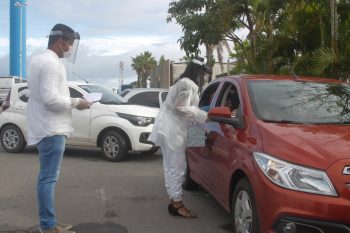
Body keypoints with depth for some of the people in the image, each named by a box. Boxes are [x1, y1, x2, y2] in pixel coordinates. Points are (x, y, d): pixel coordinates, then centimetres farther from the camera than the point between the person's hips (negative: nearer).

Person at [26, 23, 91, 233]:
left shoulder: (38, 59, 15)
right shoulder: (51, 63, -17)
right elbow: (50, 98, -25)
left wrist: (70, 101, 15)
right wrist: (76, 103, -13)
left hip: (44, 126, 11)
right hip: (51, 129, -11)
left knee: (46, 177, 14)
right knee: (49, 178, -5)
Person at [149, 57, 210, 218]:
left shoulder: (183, 83, 21)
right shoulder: (188, 84, -12)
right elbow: (182, 108, -18)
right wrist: (205, 116, -13)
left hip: (169, 127, 11)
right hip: (172, 129, -11)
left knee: (171, 166, 13)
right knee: (176, 167, -6)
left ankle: (174, 201, 20)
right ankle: (178, 205, 0)